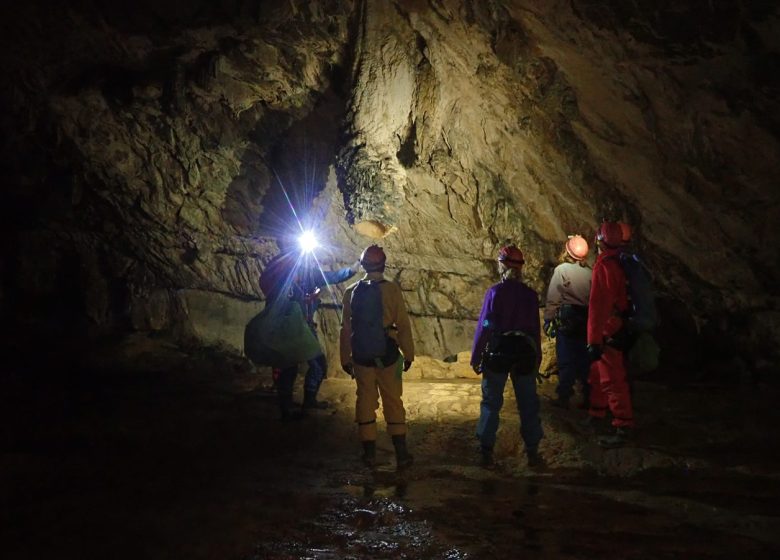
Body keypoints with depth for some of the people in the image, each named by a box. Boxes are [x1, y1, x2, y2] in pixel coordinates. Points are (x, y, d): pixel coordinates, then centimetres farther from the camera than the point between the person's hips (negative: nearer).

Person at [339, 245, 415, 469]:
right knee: (393, 402, 5)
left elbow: (346, 328, 4)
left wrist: (345, 358, 12)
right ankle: (401, 454, 6)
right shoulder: (392, 289, -7)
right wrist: (408, 354, 1)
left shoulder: (352, 291, 1)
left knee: (366, 401, 10)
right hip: (387, 353, -2)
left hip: (362, 355, 2)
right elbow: (403, 325, -8)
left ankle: (369, 453, 13)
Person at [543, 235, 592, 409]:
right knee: (585, 358, 10)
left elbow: (553, 298, -8)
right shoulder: (590, 272, 0)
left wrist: (548, 319, -1)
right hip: (587, 319, 4)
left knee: (565, 359, 2)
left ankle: (564, 397, 4)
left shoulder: (562, 270, -9)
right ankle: (588, 397, 15)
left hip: (566, 318, -3)